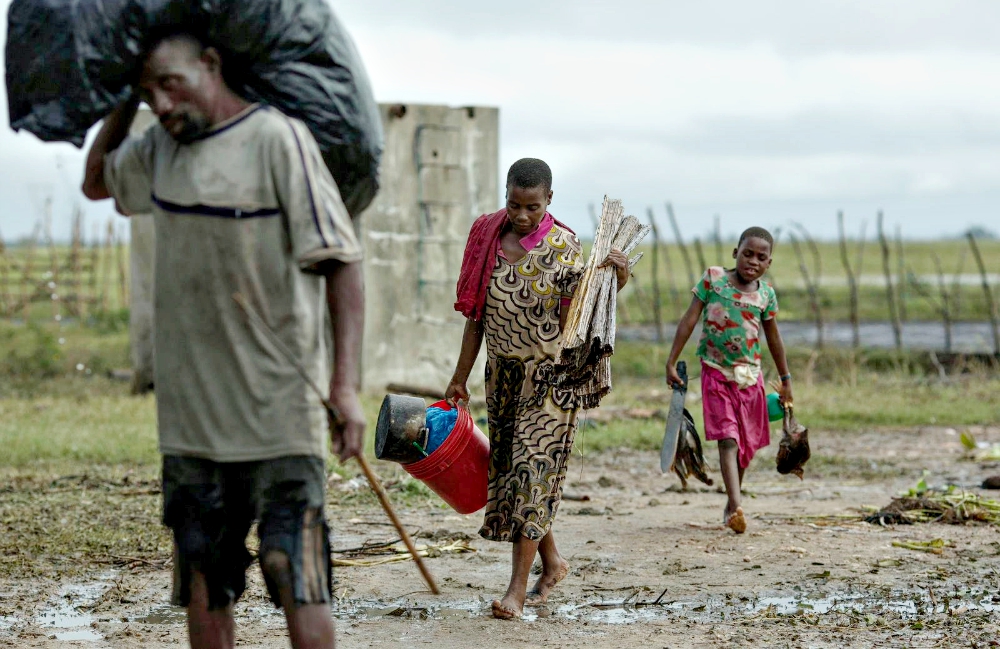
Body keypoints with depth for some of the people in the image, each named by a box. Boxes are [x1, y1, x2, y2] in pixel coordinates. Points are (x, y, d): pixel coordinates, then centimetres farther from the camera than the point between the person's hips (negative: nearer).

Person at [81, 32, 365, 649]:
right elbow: (97, 181, 34)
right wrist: (126, 102, 20)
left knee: (296, 575, -11)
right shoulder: (161, 148, 12)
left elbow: (342, 263, -13)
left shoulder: (278, 140, -11)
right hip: (191, 412, 7)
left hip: (279, 409, -7)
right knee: (203, 583, 8)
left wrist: (346, 384, -21)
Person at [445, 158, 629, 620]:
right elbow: (476, 313, 7)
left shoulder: (564, 248, -9)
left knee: (532, 469, -10)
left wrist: (618, 279, -27)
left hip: (549, 374, -5)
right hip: (503, 373, 5)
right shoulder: (488, 238, 2)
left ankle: (518, 587, -9)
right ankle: (552, 562, 28)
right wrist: (460, 377, 8)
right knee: (507, 466, 9)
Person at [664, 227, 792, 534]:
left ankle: (731, 504, 27)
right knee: (727, 438, -15)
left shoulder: (766, 293, 4)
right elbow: (689, 320, -2)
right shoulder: (713, 278, -4)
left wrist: (785, 380, 21)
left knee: (747, 443, 10)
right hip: (716, 372, -4)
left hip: (750, 375, 4)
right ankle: (736, 506, -25)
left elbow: (773, 337, 16)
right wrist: (672, 362, -4)